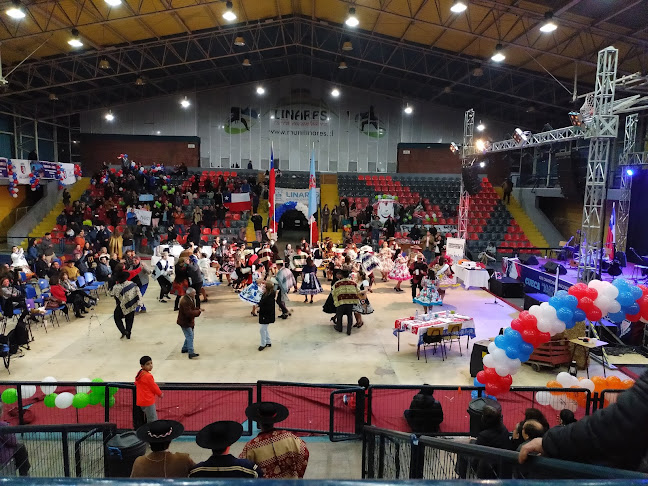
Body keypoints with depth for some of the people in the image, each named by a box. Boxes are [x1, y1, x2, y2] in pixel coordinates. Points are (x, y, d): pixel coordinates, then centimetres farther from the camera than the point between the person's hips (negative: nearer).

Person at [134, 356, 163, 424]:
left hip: (141, 400, 10)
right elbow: (154, 387, -13)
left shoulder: (139, 374, 6)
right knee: (153, 421, -4)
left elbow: (136, 383, 21)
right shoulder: (148, 376, -22)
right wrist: (160, 394, 3)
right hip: (148, 401, -10)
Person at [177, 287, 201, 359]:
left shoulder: (190, 299, 6)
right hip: (185, 322, -10)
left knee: (189, 336, 19)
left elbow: (192, 309, 16)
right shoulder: (185, 301, -27)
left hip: (189, 321, 10)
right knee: (190, 336, -13)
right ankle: (191, 353, -16)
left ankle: (184, 349, 34)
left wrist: (198, 309, -3)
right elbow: (189, 313, -31)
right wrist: (198, 311, -20)